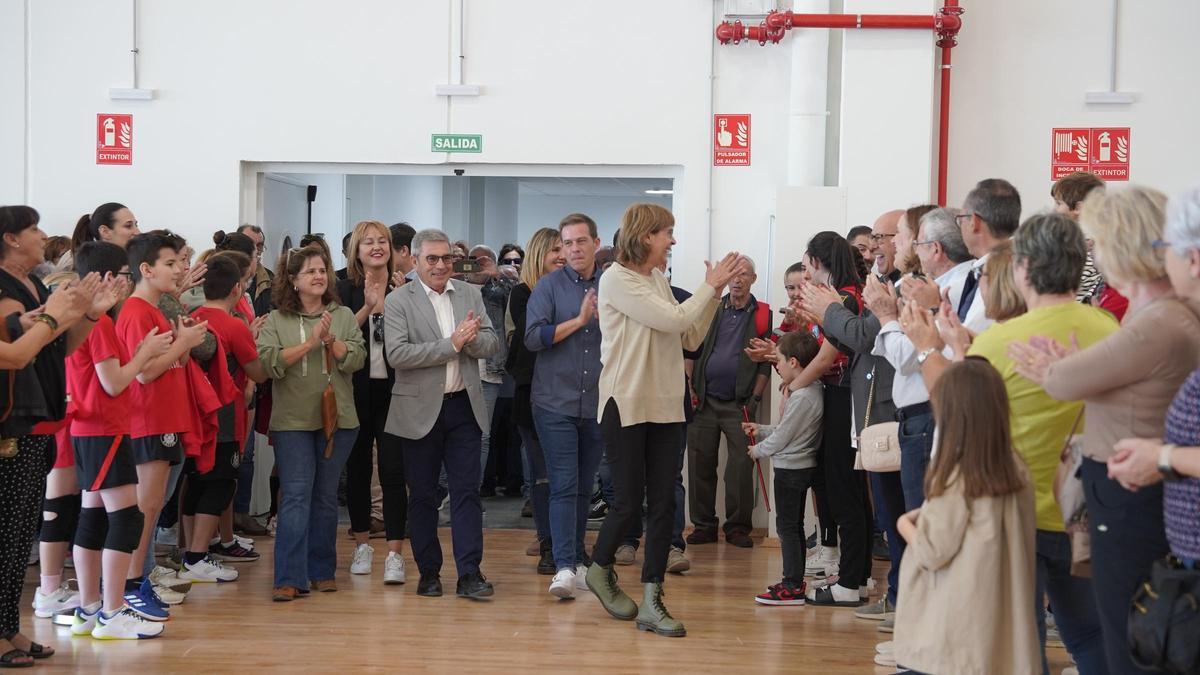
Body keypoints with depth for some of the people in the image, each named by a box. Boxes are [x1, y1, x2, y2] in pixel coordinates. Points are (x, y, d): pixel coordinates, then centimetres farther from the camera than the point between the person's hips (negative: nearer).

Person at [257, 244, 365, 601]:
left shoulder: (343, 316, 8)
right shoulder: (275, 321, 3)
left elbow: (356, 359, -2)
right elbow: (267, 362, -11)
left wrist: (331, 340, -17)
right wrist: (309, 343, -16)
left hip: (337, 419, 2)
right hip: (292, 420, -2)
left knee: (326, 496, 10)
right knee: (295, 496, -8)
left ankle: (322, 571, 20)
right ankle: (289, 578, -9)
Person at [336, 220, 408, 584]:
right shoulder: (346, 290, 3)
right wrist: (367, 308, -16)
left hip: (394, 389, -1)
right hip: (356, 389, 1)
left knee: (393, 470, -7)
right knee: (357, 468, 11)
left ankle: (395, 554, -5)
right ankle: (362, 545, 26)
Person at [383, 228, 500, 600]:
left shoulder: (470, 294, 8)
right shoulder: (398, 301, -4)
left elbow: (491, 344, 4)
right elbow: (396, 354, -16)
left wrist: (471, 339, -19)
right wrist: (451, 344, -19)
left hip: (464, 406, 2)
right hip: (421, 409, -2)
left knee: (467, 490, -1)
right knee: (422, 495, 7)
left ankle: (469, 574, 0)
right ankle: (428, 572, 18)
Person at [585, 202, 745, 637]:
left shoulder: (657, 279, 12)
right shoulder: (617, 280, -10)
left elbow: (691, 338, 10)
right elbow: (673, 320, -18)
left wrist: (715, 292, 3)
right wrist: (711, 286, -7)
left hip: (665, 405, 7)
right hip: (627, 405, -7)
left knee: (663, 504, 2)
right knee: (630, 501, 0)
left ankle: (651, 603, 7)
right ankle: (600, 569, 28)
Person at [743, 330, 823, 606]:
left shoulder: (801, 397, -23)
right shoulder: (812, 389, 8)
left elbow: (782, 436, -18)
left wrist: (757, 450, -2)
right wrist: (761, 430, 17)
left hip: (790, 468, -10)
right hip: (802, 466, 10)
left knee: (787, 526, -5)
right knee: (795, 525, 16)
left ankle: (792, 586, -4)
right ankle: (795, 581, 23)